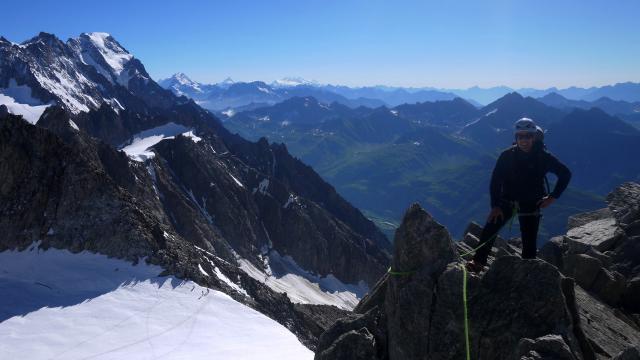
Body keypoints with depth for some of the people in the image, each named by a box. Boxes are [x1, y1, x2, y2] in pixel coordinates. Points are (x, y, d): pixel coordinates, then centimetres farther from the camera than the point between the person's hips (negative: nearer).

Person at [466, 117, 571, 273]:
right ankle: (478, 262, -4)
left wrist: (553, 197, -4)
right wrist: (495, 205, -16)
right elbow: (495, 180, -8)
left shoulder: (543, 157, -10)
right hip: (507, 200, 0)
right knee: (489, 229, -15)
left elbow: (565, 173, 2)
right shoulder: (507, 155, -10)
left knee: (529, 243, 0)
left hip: (530, 204, 0)